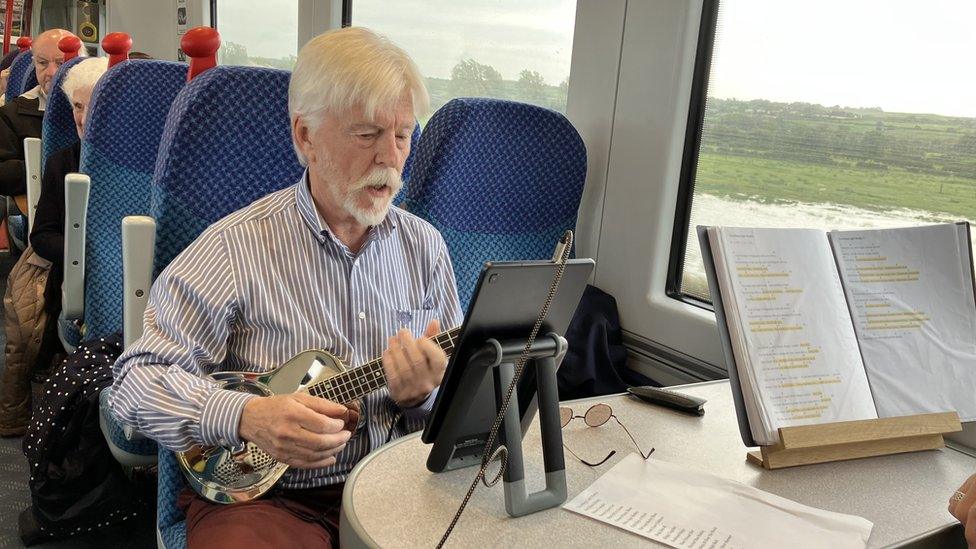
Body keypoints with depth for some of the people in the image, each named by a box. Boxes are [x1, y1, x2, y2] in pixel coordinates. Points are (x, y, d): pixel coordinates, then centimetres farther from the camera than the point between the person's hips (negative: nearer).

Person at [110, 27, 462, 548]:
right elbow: (136, 378, -6)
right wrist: (245, 416, -23)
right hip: (261, 495, -3)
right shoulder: (234, 247, -8)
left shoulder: (425, 247, 5)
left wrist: (426, 393, -14)